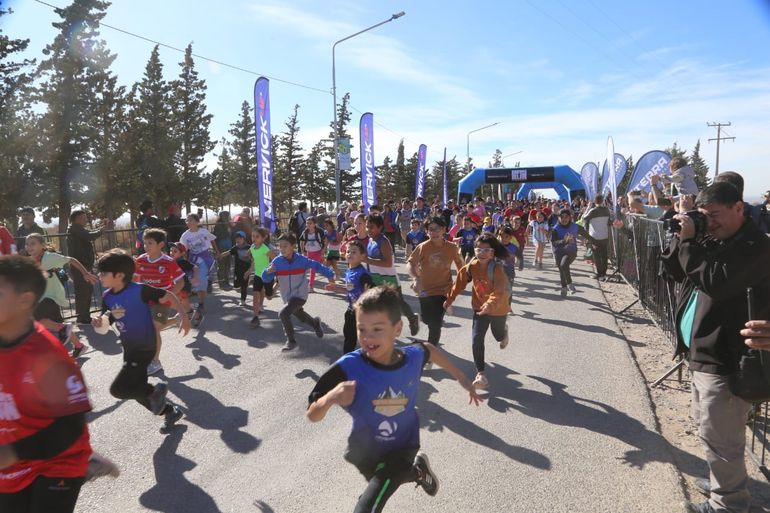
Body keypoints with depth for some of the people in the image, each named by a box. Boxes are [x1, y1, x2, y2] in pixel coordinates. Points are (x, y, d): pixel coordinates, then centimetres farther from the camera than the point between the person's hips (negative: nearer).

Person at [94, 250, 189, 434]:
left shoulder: (139, 290, -21)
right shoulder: (107, 297, 0)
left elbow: (168, 296, -14)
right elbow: (104, 326, 7)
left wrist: (183, 317, -21)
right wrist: (98, 323, -16)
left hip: (144, 348, -8)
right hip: (129, 349, 8)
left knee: (118, 389, -14)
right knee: (137, 390, 17)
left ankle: (155, 391, 9)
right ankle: (171, 411, 35)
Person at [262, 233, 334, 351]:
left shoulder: (301, 259, -14)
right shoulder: (277, 261, -9)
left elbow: (317, 265, -2)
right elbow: (266, 279, -9)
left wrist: (330, 275, -3)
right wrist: (268, 271, -31)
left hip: (300, 295, -5)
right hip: (287, 297, 5)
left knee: (283, 314, -24)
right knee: (301, 316, 26)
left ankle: (291, 341, -6)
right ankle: (316, 323, 59)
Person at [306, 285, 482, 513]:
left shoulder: (413, 357, -22)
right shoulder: (348, 368, -30)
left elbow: (430, 349, 5)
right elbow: (312, 416, -24)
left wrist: (461, 378, 11)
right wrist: (330, 398, -45)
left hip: (402, 448, -1)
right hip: (364, 452, 1)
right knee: (382, 483, 31)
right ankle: (418, 469, 60)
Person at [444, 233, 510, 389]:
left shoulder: (497, 269, -28)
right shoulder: (472, 266, -13)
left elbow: (499, 291, -38)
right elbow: (459, 283, 0)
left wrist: (489, 305, -55)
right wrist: (449, 300, 6)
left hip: (498, 309, -2)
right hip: (479, 308, 3)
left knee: (498, 336, 22)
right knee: (477, 340, -10)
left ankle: (504, 330, 62)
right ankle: (481, 374, 1)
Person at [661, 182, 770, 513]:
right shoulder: (710, 239, 10)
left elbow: (716, 282, -30)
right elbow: (674, 271, 8)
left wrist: (689, 242, -23)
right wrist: (682, 238, -6)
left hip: (725, 360, -10)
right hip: (704, 353, 10)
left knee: (717, 436, -1)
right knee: (708, 427, 24)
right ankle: (725, 481, 41)